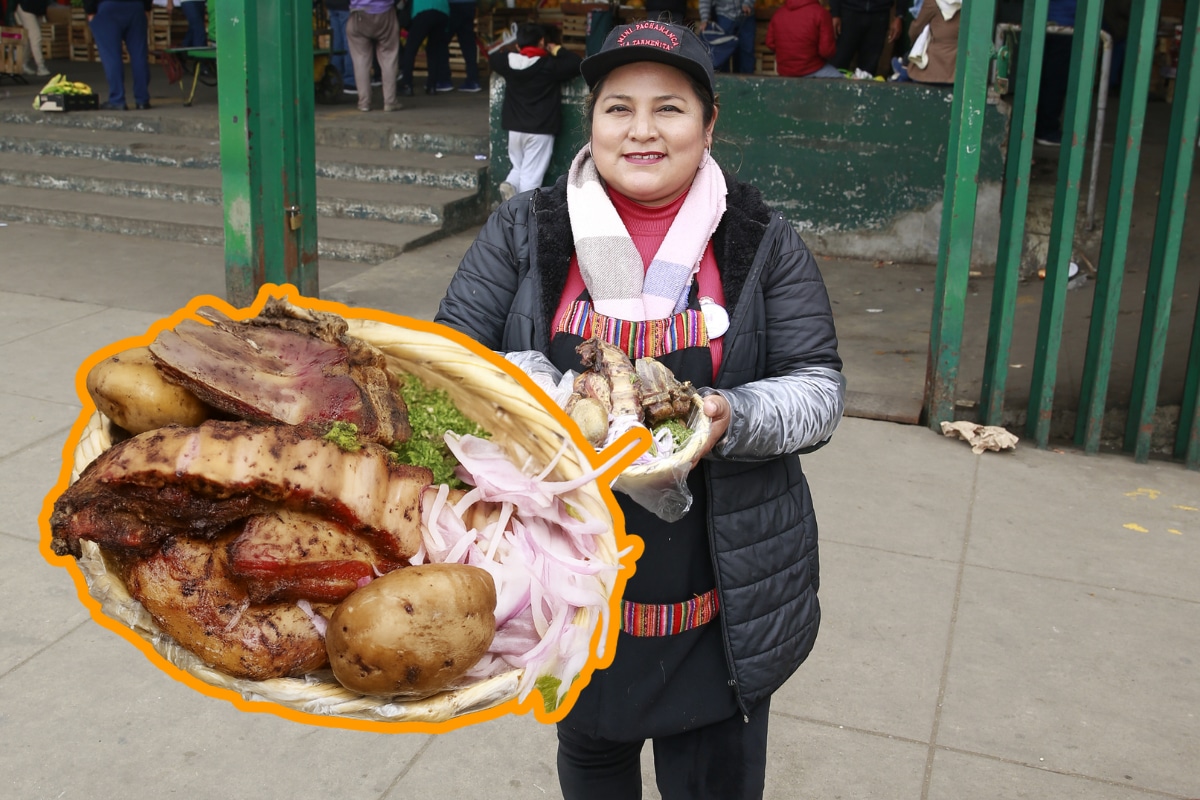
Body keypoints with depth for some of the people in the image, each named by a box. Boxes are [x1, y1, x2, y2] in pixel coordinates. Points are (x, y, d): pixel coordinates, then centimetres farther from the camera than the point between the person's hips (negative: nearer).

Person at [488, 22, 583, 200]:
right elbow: (577, 65, -7)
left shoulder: (509, 62, 3)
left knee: (519, 168, 22)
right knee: (531, 176, -2)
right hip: (540, 130, -4)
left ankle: (510, 183, -7)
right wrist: (558, 50, 5)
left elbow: (493, 58, 24)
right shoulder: (549, 66, -11)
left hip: (515, 128, 4)